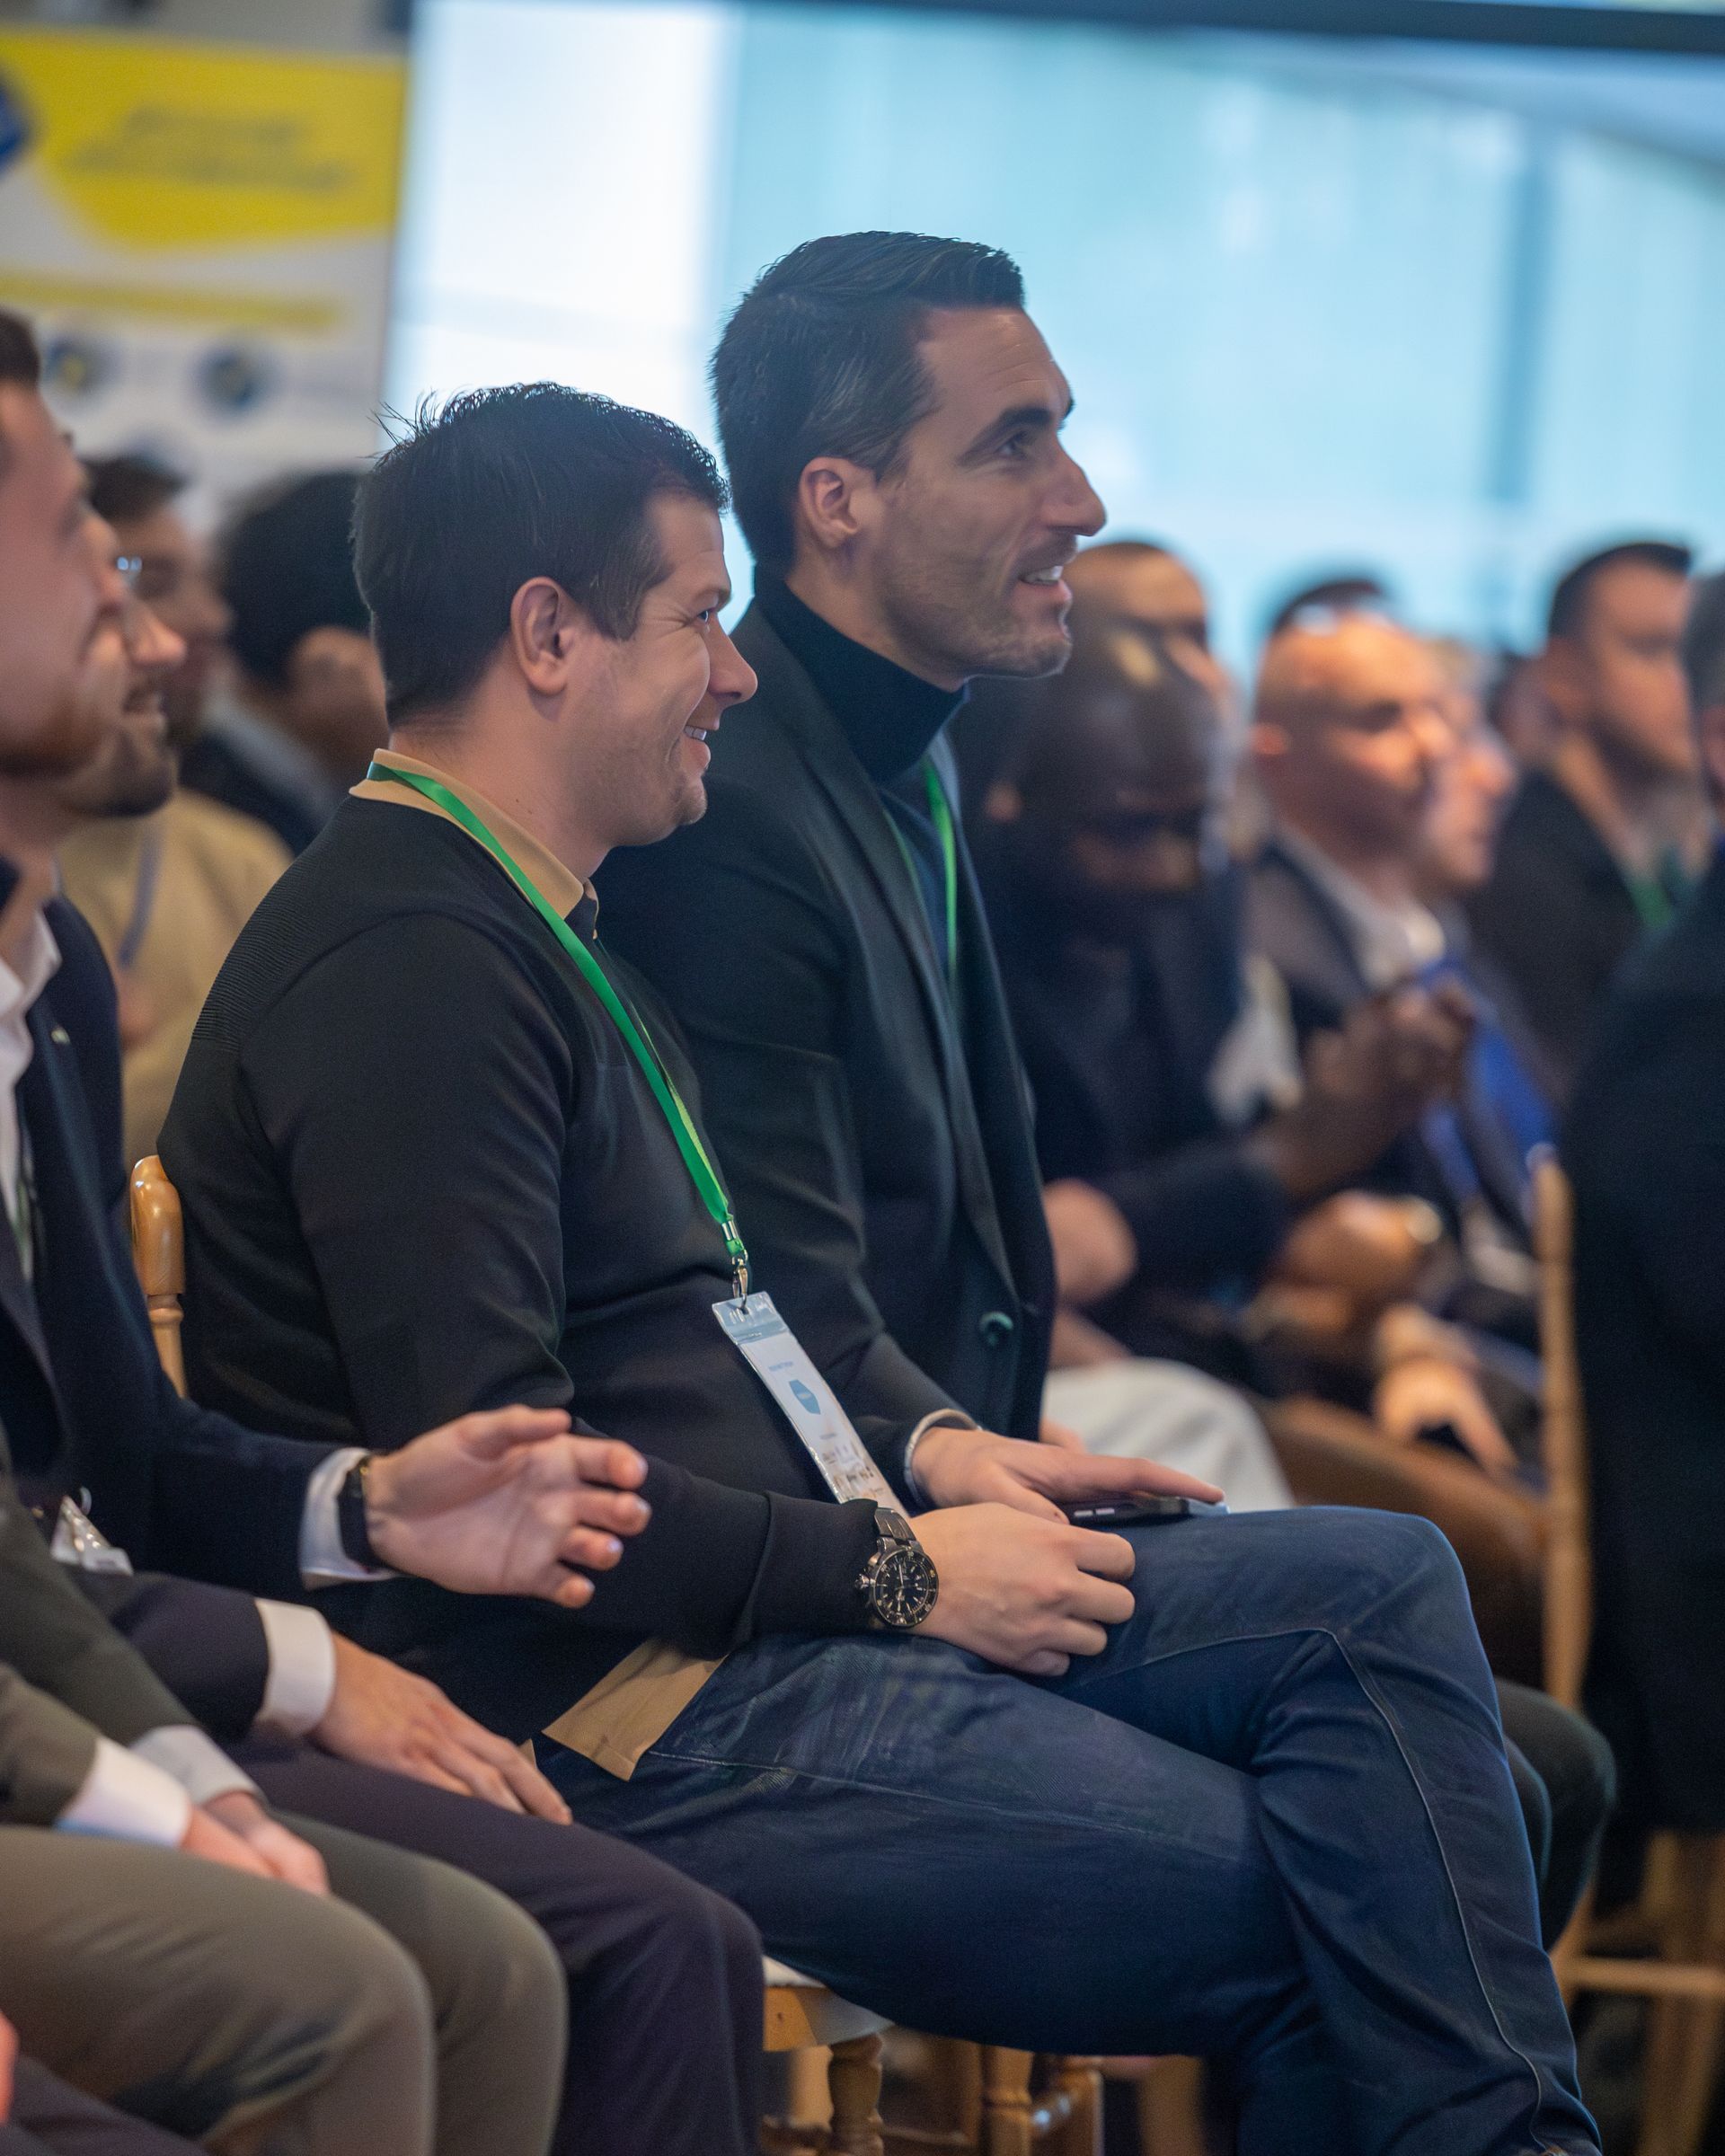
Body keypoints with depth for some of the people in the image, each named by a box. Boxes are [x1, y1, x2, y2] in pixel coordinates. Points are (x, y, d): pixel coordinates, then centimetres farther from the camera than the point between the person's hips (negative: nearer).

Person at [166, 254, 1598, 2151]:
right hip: (635, 1711, -10)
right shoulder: (410, 962, -15)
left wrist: (919, 1452, 10)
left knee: (1381, 1587, -2)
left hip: (776, 1610, 10)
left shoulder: (533, 927, 21)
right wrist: (894, 1569, -14)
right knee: (1315, 1920, -16)